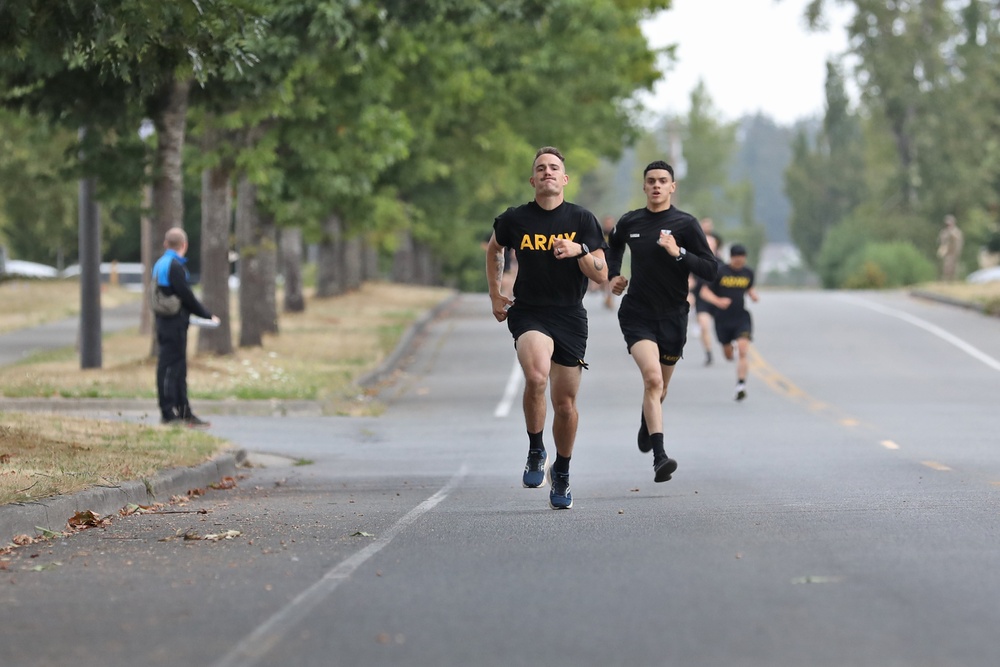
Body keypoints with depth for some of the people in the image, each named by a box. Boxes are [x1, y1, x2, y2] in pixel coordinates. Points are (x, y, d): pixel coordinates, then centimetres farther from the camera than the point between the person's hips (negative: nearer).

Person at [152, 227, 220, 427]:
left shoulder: (159, 264, 14)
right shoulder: (175, 266, -15)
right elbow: (187, 296, -16)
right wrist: (208, 316, -5)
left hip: (164, 321, 10)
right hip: (175, 323, -10)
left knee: (178, 368, 13)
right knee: (171, 367, -6)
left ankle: (184, 412, 17)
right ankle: (169, 413, -5)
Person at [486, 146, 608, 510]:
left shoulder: (582, 220, -1)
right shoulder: (515, 219, 0)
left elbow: (601, 275, -2)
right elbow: (494, 249, 23)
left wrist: (579, 252, -20)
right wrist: (495, 294, 18)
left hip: (570, 317, 1)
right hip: (528, 313, -1)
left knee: (565, 404, 5)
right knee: (536, 376, -31)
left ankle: (561, 473, 30)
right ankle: (535, 453, -9)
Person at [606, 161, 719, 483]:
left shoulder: (685, 224, -5)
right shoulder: (629, 222, 3)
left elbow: (710, 269, -9)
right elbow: (614, 246, 27)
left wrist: (679, 253, -21)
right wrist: (613, 275, 10)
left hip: (673, 316, 1)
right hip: (637, 314, -1)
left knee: (659, 387, 16)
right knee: (652, 378, -23)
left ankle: (646, 425, 52)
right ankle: (659, 456, -28)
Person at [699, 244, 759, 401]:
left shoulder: (748, 272, 3)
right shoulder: (719, 272, -9)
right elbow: (705, 292, -7)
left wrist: (753, 294, -1)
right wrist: (717, 301, -26)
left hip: (742, 318, 1)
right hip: (723, 319, -1)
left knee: (743, 350, -18)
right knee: (728, 354, 13)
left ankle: (741, 385, -18)